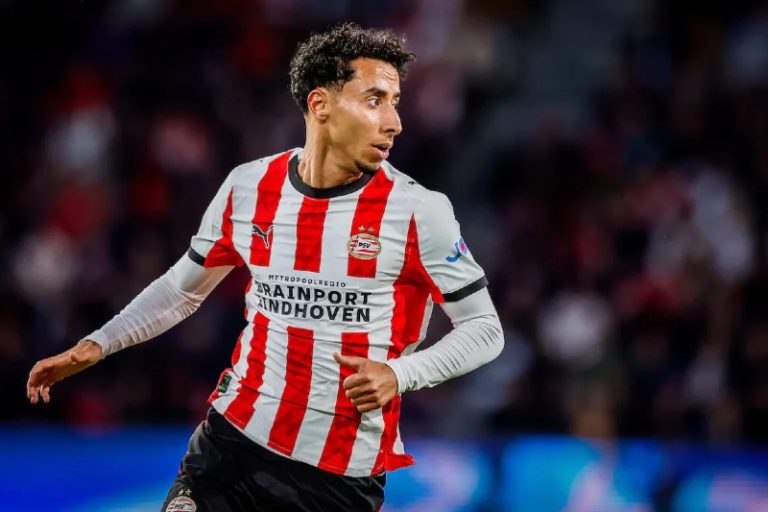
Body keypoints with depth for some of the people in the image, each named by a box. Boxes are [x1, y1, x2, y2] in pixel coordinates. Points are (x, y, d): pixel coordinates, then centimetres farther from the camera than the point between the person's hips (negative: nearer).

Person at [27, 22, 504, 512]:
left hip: (346, 473, -3)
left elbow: (485, 328, -4)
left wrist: (398, 374, -19)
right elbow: (182, 288, 17)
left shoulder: (419, 212, -10)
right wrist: (96, 345, 7)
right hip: (234, 439, 3)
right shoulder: (248, 188, 0)